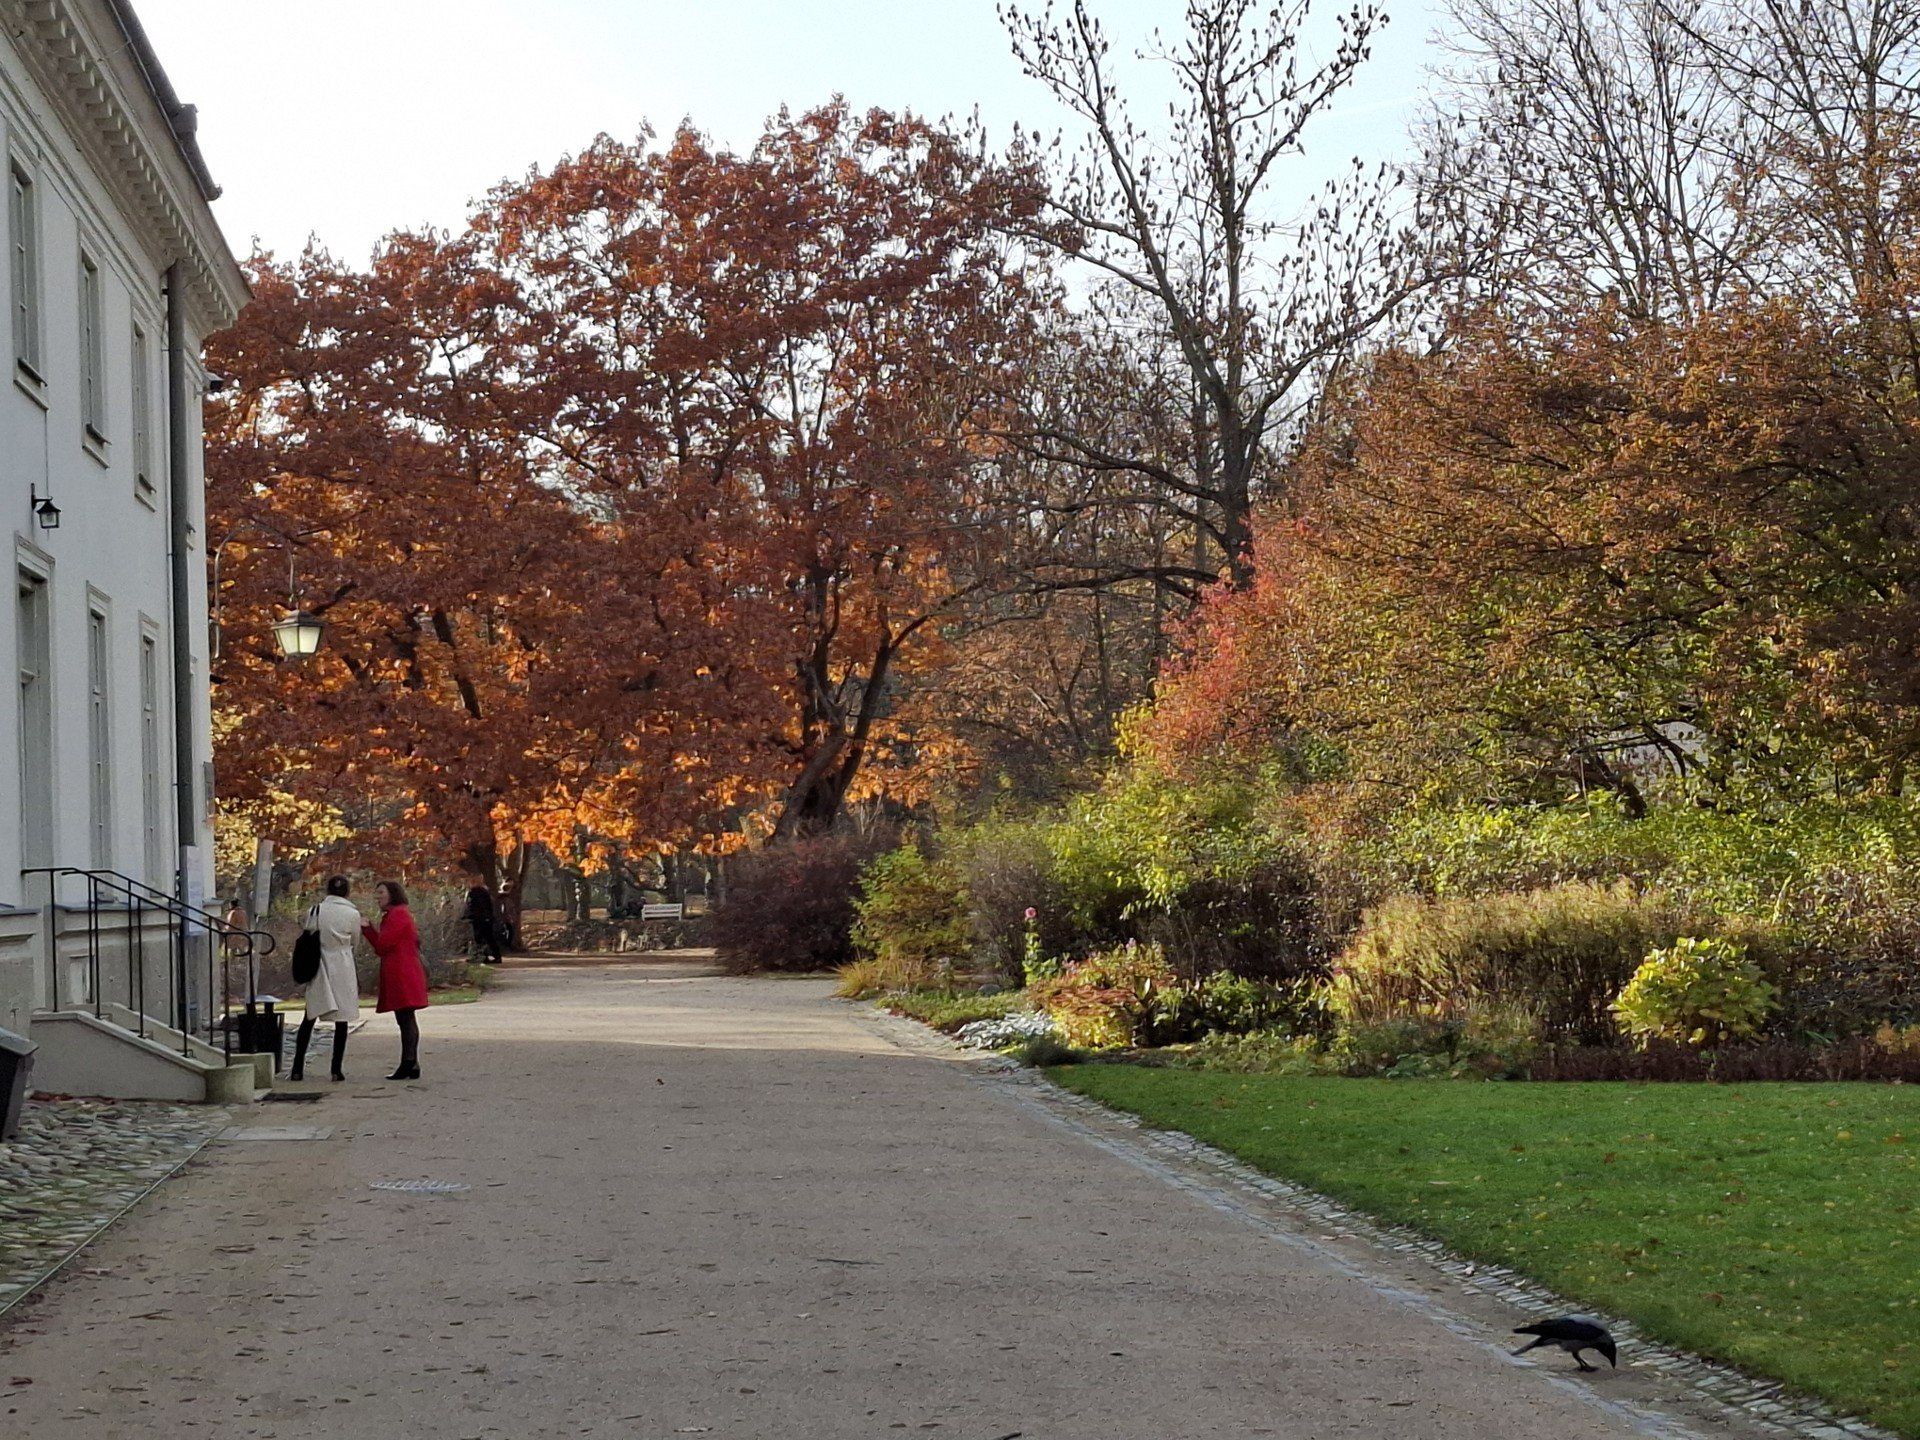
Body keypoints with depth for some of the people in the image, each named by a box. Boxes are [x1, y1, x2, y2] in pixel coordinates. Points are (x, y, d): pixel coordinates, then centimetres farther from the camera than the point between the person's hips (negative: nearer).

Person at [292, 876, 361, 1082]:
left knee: (310, 1018, 9)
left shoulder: (315, 911, -2)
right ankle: (337, 1069, 3)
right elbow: (354, 943, 5)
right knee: (342, 1020, 5)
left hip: (319, 969, 2)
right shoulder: (353, 914, -6)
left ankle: (297, 1068, 5)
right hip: (343, 968, -2)